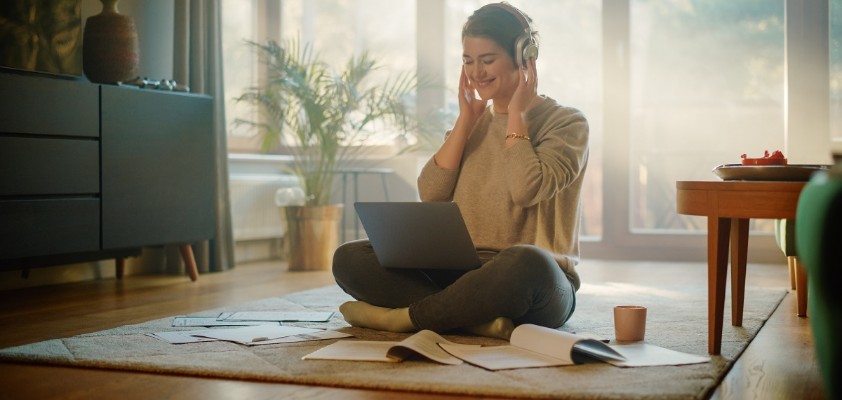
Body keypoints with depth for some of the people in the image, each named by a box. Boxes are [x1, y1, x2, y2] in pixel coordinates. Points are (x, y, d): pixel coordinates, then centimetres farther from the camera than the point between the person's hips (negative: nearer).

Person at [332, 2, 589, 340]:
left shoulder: (566, 123, 1)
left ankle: (401, 317, -24)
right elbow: (431, 195, 2)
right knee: (349, 258, -14)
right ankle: (480, 320, -30)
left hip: (530, 286, -5)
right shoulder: (474, 122, 17)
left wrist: (516, 115, -6)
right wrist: (466, 118, 4)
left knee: (527, 263, -42)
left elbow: (525, 190, -18)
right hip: (461, 274, 5)